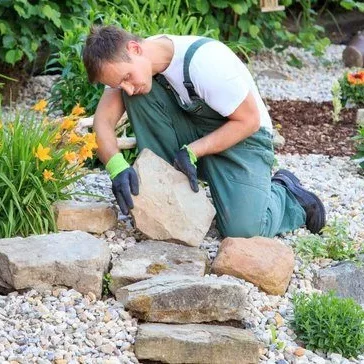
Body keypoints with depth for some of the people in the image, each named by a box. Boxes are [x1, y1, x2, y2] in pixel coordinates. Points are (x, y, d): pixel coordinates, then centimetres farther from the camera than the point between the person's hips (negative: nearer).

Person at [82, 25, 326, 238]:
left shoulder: (205, 61, -30)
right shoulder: (126, 63, -13)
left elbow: (248, 121, -21)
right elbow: (104, 119, -18)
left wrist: (191, 152, -27)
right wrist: (117, 167, -37)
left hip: (241, 135, -5)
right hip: (193, 130, 5)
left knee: (243, 228, -27)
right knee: (140, 98, -21)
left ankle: (287, 195, 7)